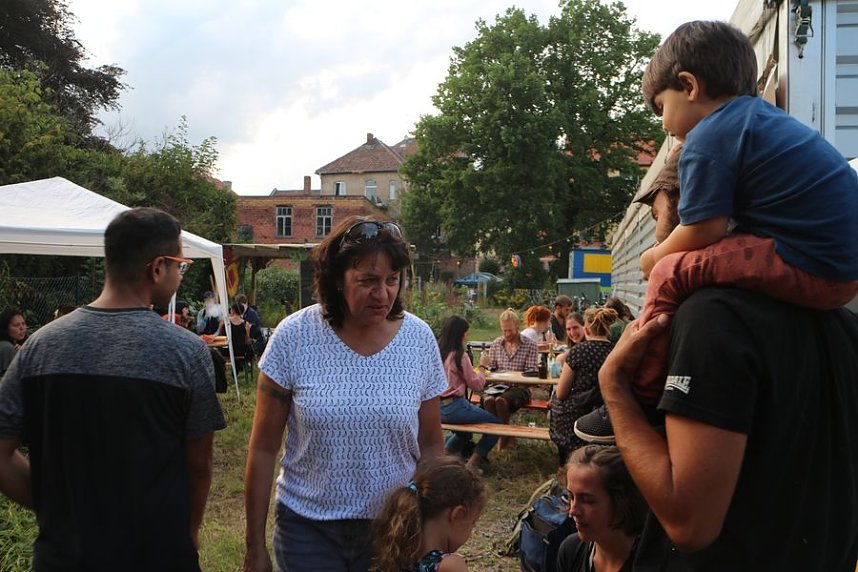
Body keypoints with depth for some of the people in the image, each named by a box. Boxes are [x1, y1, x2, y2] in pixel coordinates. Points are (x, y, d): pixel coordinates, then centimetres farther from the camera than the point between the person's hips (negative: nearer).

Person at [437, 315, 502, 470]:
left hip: (436, 408, 8)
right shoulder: (460, 356, -13)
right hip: (453, 407, -8)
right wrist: (481, 374, 13)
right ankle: (473, 462, -2)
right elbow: (476, 385, -7)